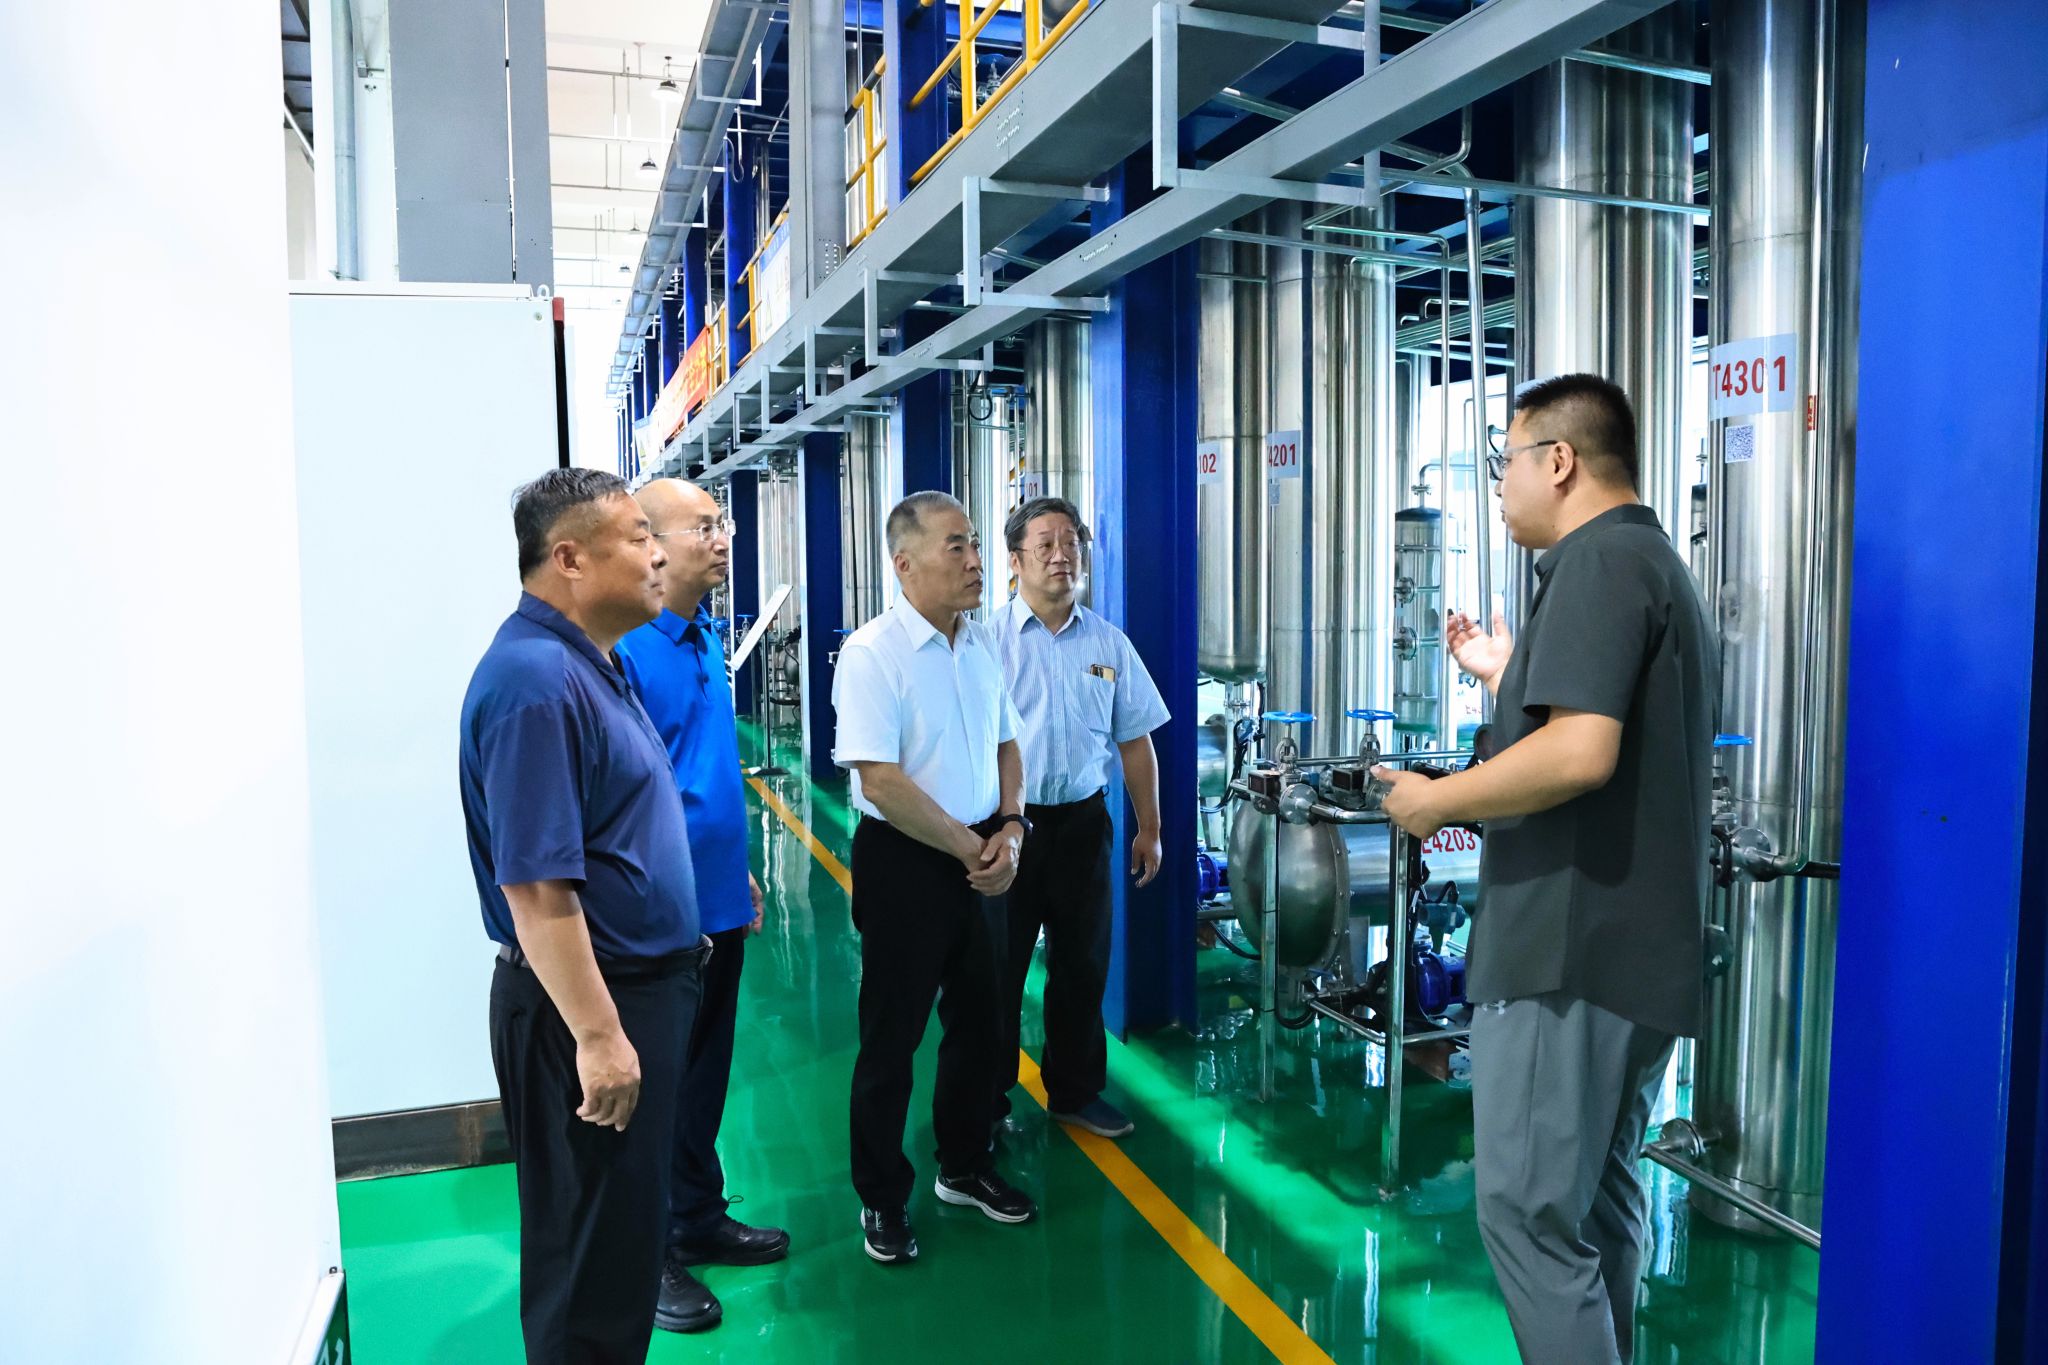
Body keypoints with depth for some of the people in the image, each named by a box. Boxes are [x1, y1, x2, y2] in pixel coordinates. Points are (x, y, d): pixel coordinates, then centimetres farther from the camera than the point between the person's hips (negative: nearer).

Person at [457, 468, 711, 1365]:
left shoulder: (587, 663, 9)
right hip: (586, 1000, -10)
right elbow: (535, 887, -27)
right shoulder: (535, 679, -23)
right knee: (592, 1247, 6)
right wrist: (597, 1035, -25)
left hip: (643, 980, 10)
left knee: (627, 1220, 23)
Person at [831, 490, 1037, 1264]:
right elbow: (882, 782, -22)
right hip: (902, 863, -6)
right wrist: (972, 848, -15)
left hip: (981, 860, 7)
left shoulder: (982, 647, 5)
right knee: (892, 1035, 7)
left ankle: (964, 1167, 38)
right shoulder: (871, 654, -17)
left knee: (977, 1020, 18)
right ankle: (882, 1199, 26)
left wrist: (1010, 828, -2)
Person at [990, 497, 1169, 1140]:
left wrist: (1149, 828, 10)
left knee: (1083, 964, 15)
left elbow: (1134, 741, 10)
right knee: (997, 968, 8)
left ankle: (1075, 1091, 34)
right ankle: (985, 1099, 25)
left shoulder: (1108, 644, 5)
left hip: (1082, 822, 4)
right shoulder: (987, 640, -7)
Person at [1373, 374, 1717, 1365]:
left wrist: (1435, 800, -15)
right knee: (1600, 1207, 19)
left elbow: (1580, 753, -27)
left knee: (1530, 1216, -2)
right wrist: (1508, 675, 22)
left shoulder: (1597, 561, -13)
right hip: (1641, 950, 11)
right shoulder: (1659, 564, 19)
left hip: (1570, 951, -11)